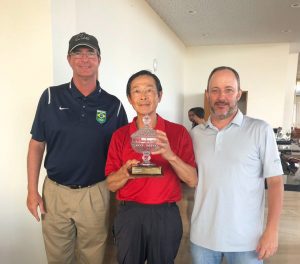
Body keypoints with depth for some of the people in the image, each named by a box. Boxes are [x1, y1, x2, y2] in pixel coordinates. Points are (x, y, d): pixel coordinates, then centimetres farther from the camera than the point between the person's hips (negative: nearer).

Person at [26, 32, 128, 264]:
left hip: (95, 194, 0)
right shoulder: (51, 97, -2)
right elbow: (37, 145, 2)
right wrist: (32, 190, -1)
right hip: (55, 192, 1)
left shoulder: (113, 104, -3)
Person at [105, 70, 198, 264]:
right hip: (129, 214, 1)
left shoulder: (178, 132, -5)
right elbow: (111, 184, 0)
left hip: (166, 215, 0)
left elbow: (193, 181, -8)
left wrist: (170, 155, -24)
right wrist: (125, 172, -21)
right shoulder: (120, 135, -1)